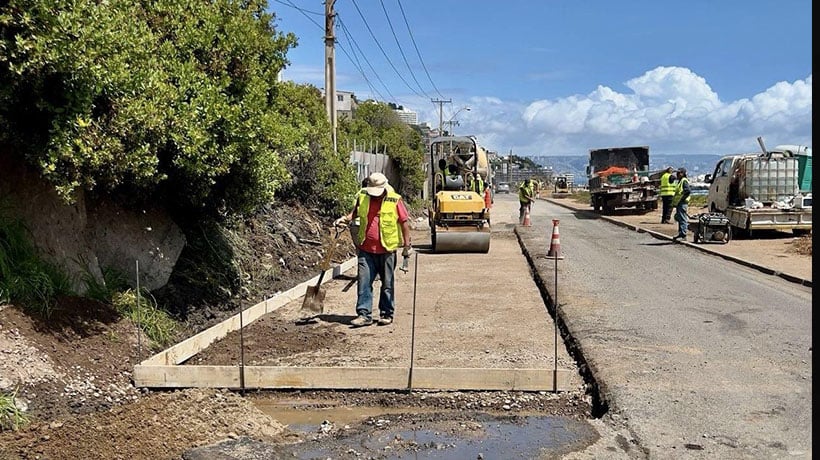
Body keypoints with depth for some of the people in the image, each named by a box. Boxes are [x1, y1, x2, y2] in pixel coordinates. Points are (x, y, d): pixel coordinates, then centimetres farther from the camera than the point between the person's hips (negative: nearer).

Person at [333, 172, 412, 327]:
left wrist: (407, 246, -5)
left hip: (387, 250, -3)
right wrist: (346, 218, 1)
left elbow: (405, 222, -4)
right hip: (366, 249, 3)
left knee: (387, 284, 9)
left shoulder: (395, 200, -9)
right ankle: (364, 314, 5)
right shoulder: (362, 196, 1)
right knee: (363, 282, -1)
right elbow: (356, 211, 21)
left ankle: (386, 314, 21)